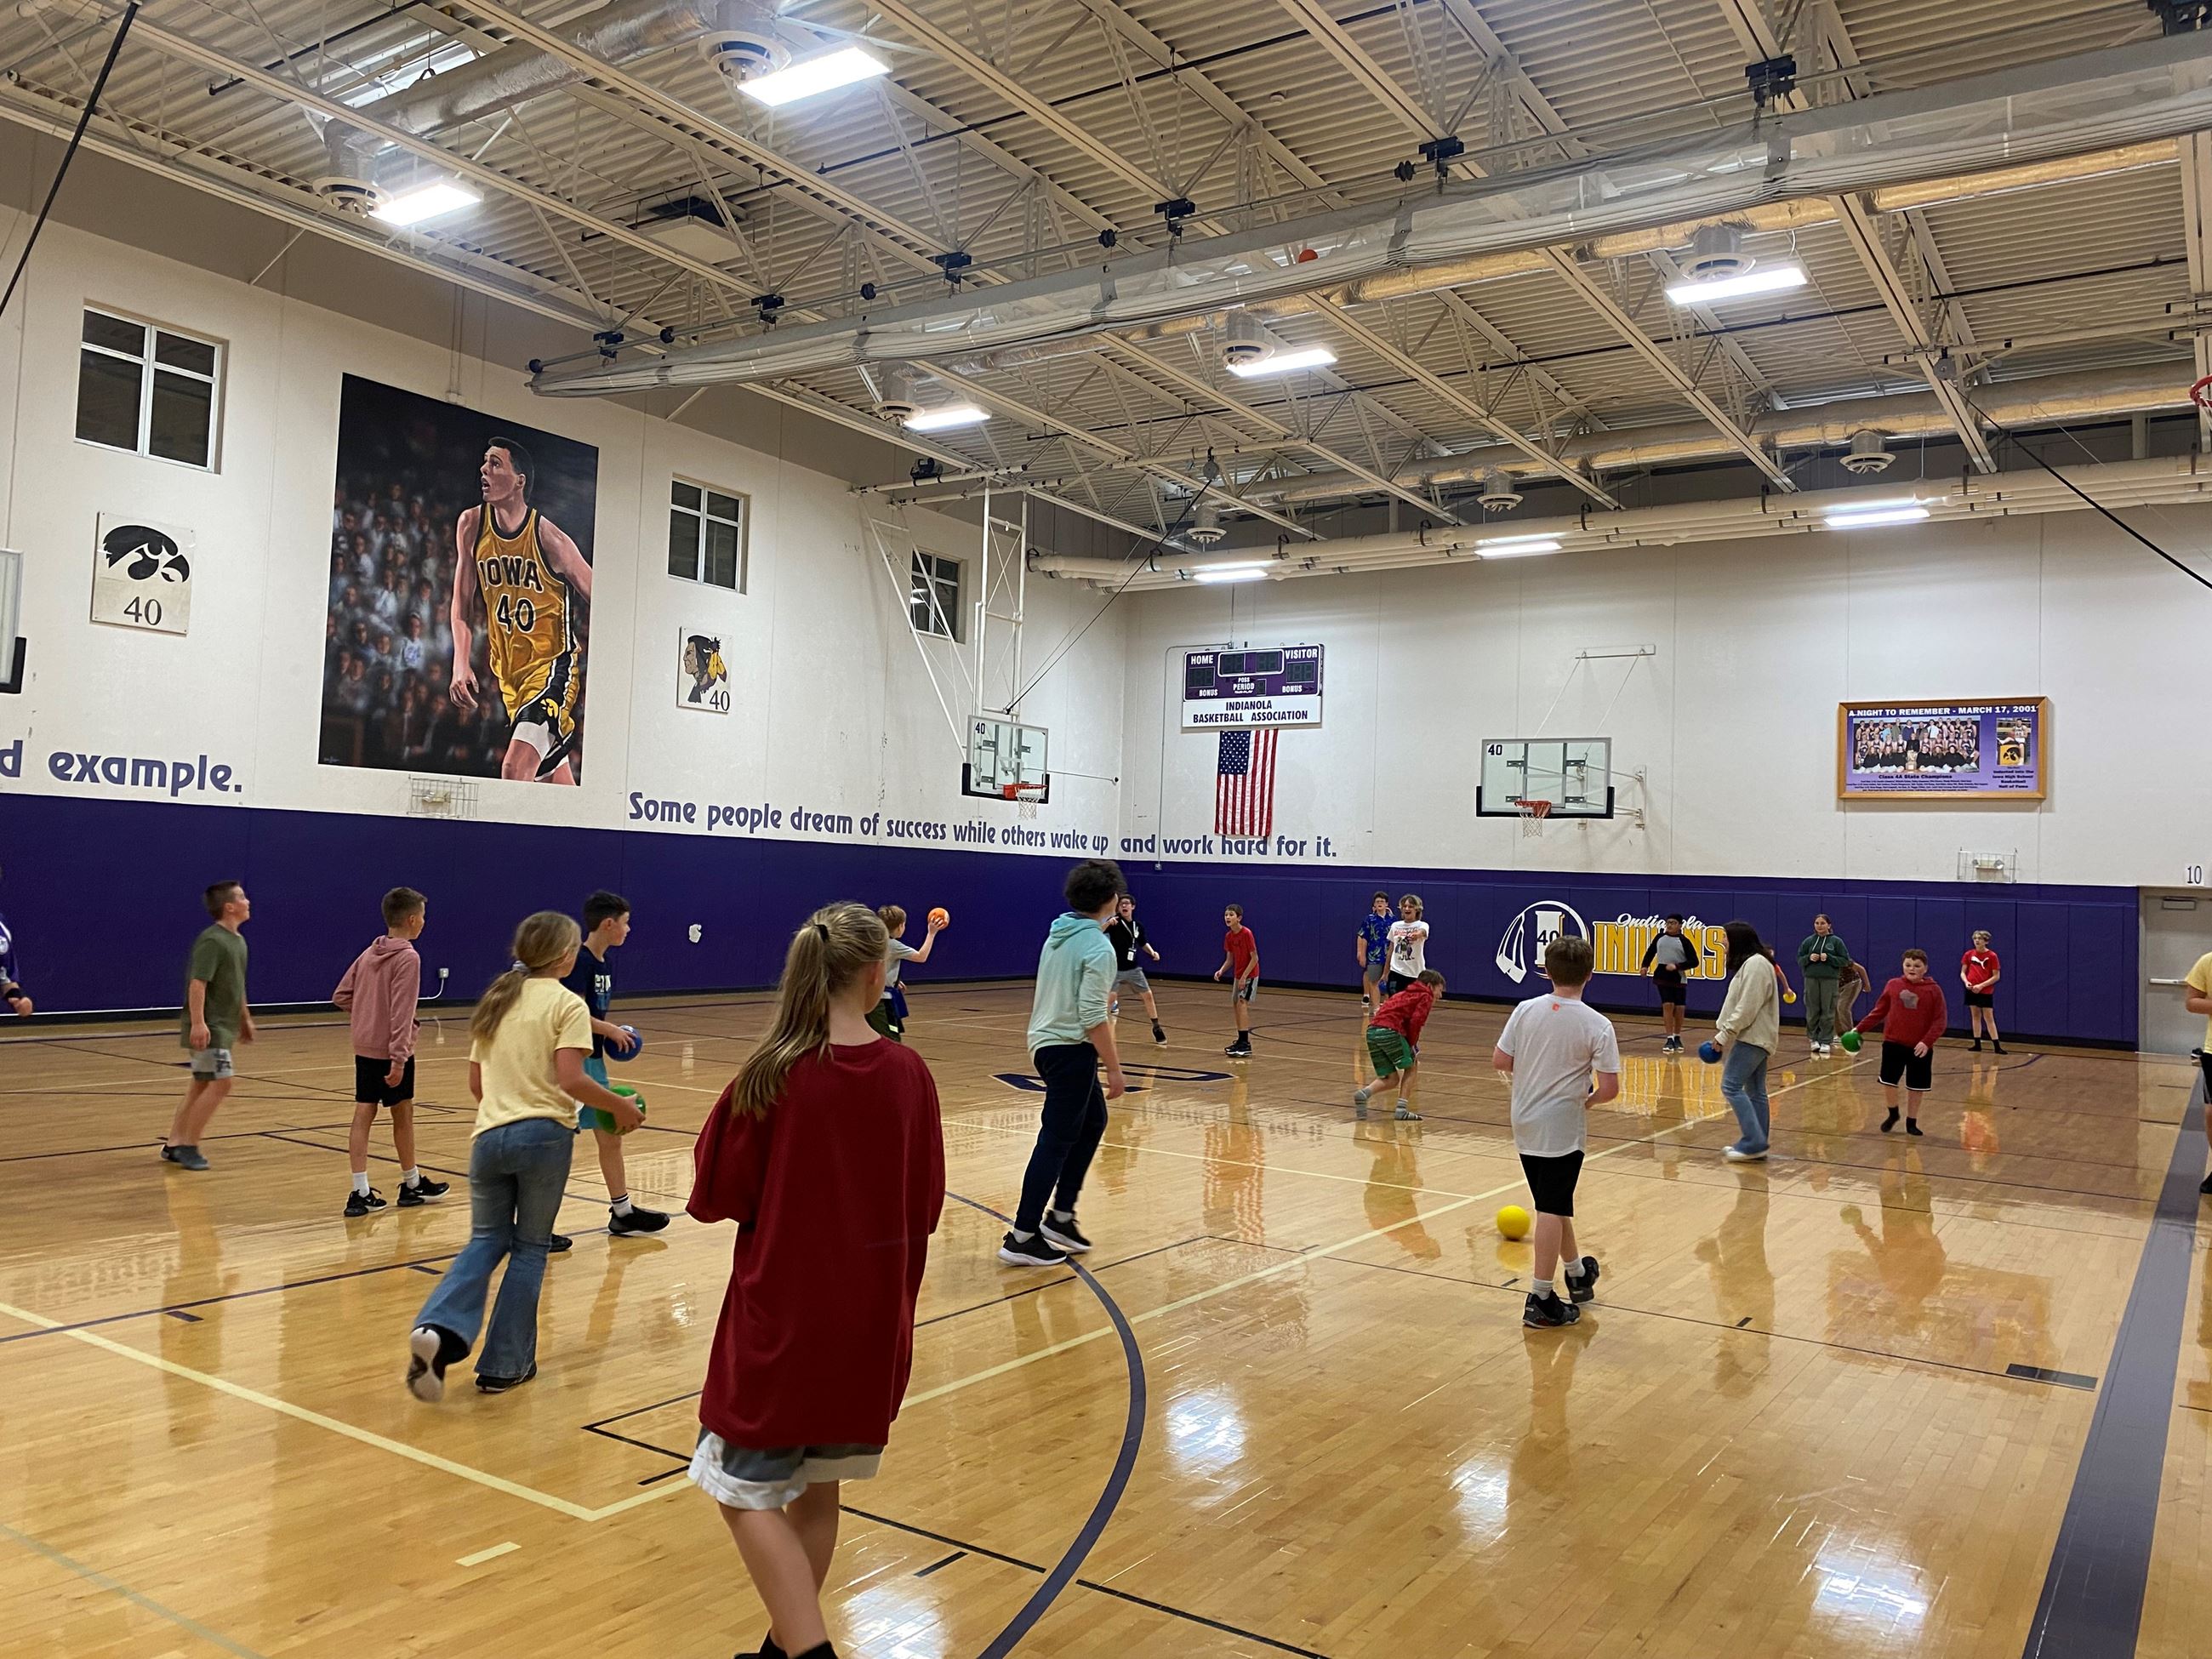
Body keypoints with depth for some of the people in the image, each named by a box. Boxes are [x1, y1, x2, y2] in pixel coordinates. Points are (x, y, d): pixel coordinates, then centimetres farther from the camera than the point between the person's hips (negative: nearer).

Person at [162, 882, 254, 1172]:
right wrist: (198, 1023, -30)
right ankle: (188, 1147, -1)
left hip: (223, 1027, 10)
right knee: (219, 1083, -11)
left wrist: (245, 1018, 27)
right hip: (207, 1028, -9)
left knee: (201, 1085, 13)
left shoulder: (238, 940, 12)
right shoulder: (212, 940, -17)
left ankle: (174, 1144, 21)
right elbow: (197, 983, -24)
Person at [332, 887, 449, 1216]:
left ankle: (361, 1192, 1)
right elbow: (401, 1012, -21)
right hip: (391, 1050, -6)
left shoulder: (368, 954, 9)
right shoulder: (408, 958, -15)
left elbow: (340, 996, 12)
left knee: (363, 1114, 4)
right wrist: (399, 1059, -22)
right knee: (403, 1114, 8)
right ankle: (412, 1184, 24)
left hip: (364, 1047, 6)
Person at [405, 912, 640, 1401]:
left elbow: (476, 1082, 15)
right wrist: (619, 1106, -3)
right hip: (544, 1134, -5)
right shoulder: (567, 1003, -4)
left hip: (490, 1134, 5)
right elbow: (570, 1080, -15)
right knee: (530, 1247, 8)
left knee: (486, 1240, 15)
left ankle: (437, 1329, -10)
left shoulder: (496, 1000, 14)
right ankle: (504, 1365, 12)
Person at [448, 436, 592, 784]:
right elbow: (463, 603, 9)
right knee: (552, 773, 14)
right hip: (508, 671, 6)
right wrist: (461, 664, -4)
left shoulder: (549, 538, -13)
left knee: (515, 771, -22)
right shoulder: (471, 525, 1)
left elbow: (599, 603, -5)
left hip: (553, 664, -6)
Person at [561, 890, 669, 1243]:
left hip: (593, 1060, 10)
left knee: (611, 1134, 15)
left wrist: (613, 1033, 2)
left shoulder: (603, 965, 12)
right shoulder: (579, 961, -16)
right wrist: (611, 1030, -11)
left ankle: (623, 1213, 26)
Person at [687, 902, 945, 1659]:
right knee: (815, 1490, 19)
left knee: (746, 1489, 8)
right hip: (871, 1322, 4)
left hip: (781, 1318, -4)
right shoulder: (909, 1075, -7)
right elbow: (925, 1206, 2)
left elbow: (715, 1197, -6)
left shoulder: (771, 1076, -15)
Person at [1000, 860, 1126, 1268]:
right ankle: (1022, 1238, 1)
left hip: (1046, 1043, 9)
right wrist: (1114, 1067, -16)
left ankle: (1060, 1215, 22)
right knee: (1057, 1141, -3)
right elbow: (1093, 1016, -21)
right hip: (1071, 1049, -9)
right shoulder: (1099, 947, -16)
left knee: (1093, 1121, 20)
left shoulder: (1058, 935, 10)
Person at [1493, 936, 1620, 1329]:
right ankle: (1541, 1300, 3)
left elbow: (1499, 1061, -2)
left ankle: (1578, 1274, 39)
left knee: (1555, 1204, 19)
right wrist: (1588, 1100, 6)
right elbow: (1610, 1089, -15)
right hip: (1563, 1130, -4)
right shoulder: (1598, 1026, -13)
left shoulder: (1525, 1011, -5)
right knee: (1552, 1210, 0)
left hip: (1525, 1126, 5)